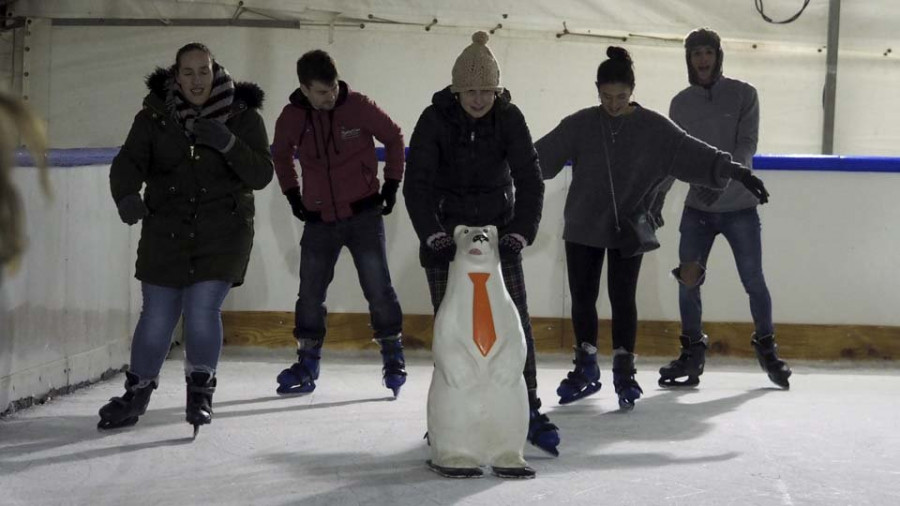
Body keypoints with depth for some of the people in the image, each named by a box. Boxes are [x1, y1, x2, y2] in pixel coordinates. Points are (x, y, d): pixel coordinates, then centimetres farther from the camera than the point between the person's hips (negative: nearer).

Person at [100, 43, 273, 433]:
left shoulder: (243, 116, -4)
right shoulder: (156, 115, -3)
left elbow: (261, 176, -9)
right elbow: (129, 161, -12)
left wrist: (228, 144, -26)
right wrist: (126, 196, -33)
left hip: (223, 232, -1)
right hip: (166, 230, 1)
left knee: (203, 309, -11)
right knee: (157, 316, 4)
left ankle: (201, 391, 11)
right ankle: (136, 393, 24)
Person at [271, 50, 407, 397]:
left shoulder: (358, 106, -13)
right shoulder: (292, 117, -5)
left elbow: (394, 138, 2)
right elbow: (281, 155, 16)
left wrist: (391, 186, 2)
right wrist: (293, 196, 9)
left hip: (364, 214, -3)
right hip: (320, 218, 3)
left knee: (378, 289, -3)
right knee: (310, 293, 5)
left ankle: (393, 358, 9)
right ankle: (307, 366, 16)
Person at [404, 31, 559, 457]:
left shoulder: (509, 118, -10)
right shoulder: (435, 119, -14)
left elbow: (530, 180, -11)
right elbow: (416, 183, -18)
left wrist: (519, 233, -23)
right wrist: (434, 236, -29)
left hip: (498, 231, 1)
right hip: (446, 234, -1)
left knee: (515, 322, -5)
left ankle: (529, 411, -1)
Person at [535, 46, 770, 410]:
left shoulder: (654, 129, -3)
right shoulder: (580, 126, -1)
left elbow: (692, 154, -7)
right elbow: (541, 156, -5)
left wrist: (734, 171, -17)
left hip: (629, 230, -2)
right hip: (582, 228, 2)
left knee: (623, 298, -3)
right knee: (582, 297, 7)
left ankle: (624, 370, 11)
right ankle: (586, 369, 23)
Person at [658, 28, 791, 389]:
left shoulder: (743, 95, -2)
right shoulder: (680, 104, 5)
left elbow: (747, 144, -13)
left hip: (739, 206, -2)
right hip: (697, 207, 2)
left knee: (753, 281, 2)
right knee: (687, 281, 0)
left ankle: (766, 348, 20)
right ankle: (692, 353, 14)